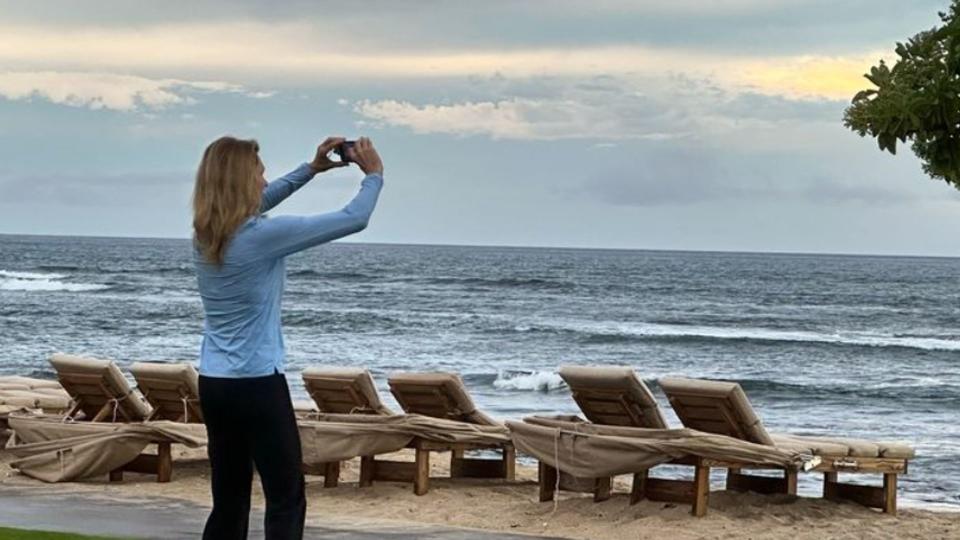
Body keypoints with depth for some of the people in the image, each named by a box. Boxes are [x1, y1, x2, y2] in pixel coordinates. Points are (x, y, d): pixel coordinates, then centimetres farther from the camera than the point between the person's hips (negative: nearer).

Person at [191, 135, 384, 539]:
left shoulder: (205, 234, 4)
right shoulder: (262, 234, -16)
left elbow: (256, 205, 27)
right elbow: (353, 219, -8)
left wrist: (312, 169, 27)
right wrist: (373, 175, 9)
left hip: (213, 384, 7)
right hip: (258, 385, -7)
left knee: (228, 502, 11)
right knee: (286, 501, -1)